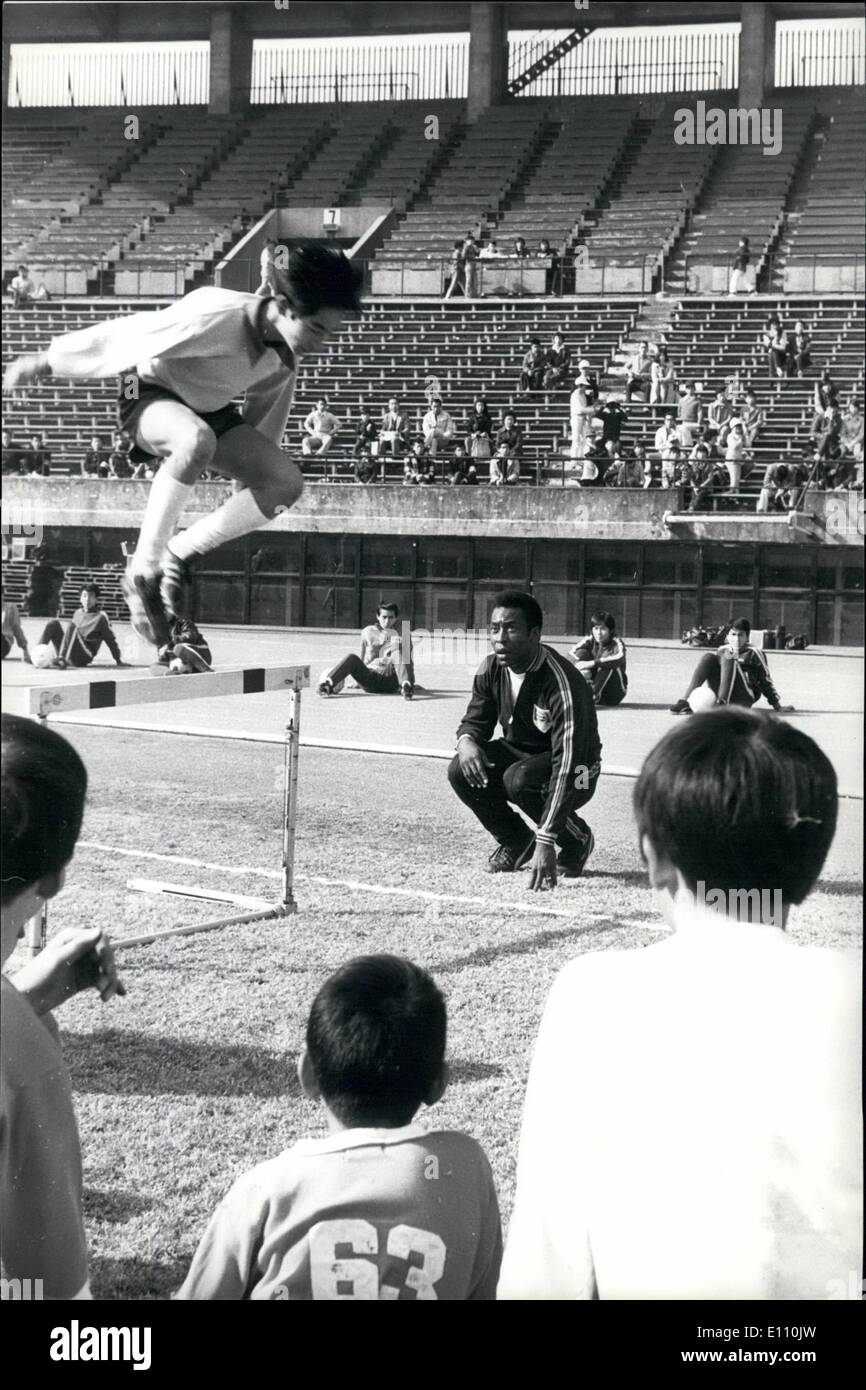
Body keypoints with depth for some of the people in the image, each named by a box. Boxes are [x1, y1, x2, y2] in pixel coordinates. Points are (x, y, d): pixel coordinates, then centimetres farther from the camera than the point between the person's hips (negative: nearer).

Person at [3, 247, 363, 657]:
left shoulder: (285, 359, -9)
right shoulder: (213, 317, -31)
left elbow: (263, 419, 10)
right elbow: (122, 335, -23)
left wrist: (248, 483, 18)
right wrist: (44, 362, -15)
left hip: (211, 411, 7)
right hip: (149, 395, -7)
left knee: (286, 482, -15)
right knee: (197, 439, -42)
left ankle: (180, 554, -2)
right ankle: (142, 573, -30)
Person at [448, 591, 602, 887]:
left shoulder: (562, 682, -31)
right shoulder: (491, 669, -10)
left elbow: (567, 765, -35)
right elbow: (475, 721, 5)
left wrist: (545, 841, -41)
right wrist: (466, 740, -25)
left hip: (575, 775, -6)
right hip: (518, 752, 6)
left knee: (519, 780, -35)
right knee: (461, 771, -19)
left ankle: (577, 839, -6)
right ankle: (517, 842, 5)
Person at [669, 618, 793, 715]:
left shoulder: (753, 653, 7)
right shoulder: (722, 650, 18)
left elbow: (765, 680, 8)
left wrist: (777, 705, 4)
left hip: (743, 700, -4)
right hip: (719, 693, 4)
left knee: (729, 658, -23)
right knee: (709, 657, -14)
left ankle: (721, 704, -42)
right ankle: (686, 701, -28)